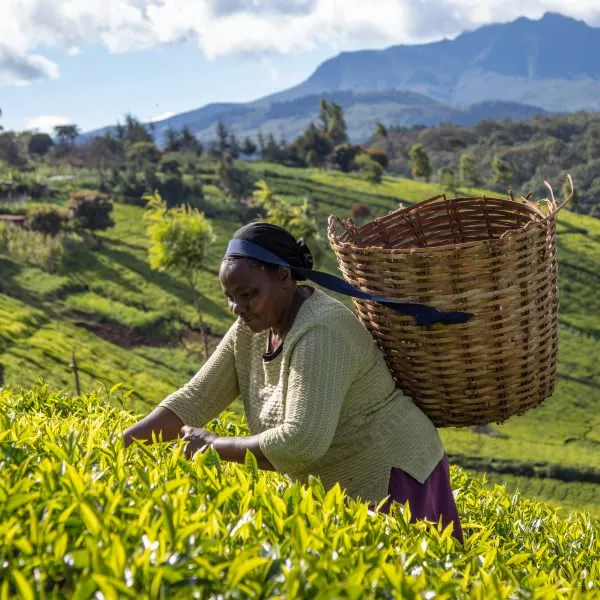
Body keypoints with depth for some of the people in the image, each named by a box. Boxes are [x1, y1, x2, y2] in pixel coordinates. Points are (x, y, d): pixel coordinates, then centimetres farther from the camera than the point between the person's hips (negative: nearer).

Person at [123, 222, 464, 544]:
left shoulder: (321, 333, -27)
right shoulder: (251, 329, -1)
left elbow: (301, 442, -32)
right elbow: (195, 399, 1)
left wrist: (214, 445, -22)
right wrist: (121, 444, -9)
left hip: (392, 479, -8)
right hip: (336, 488, 8)